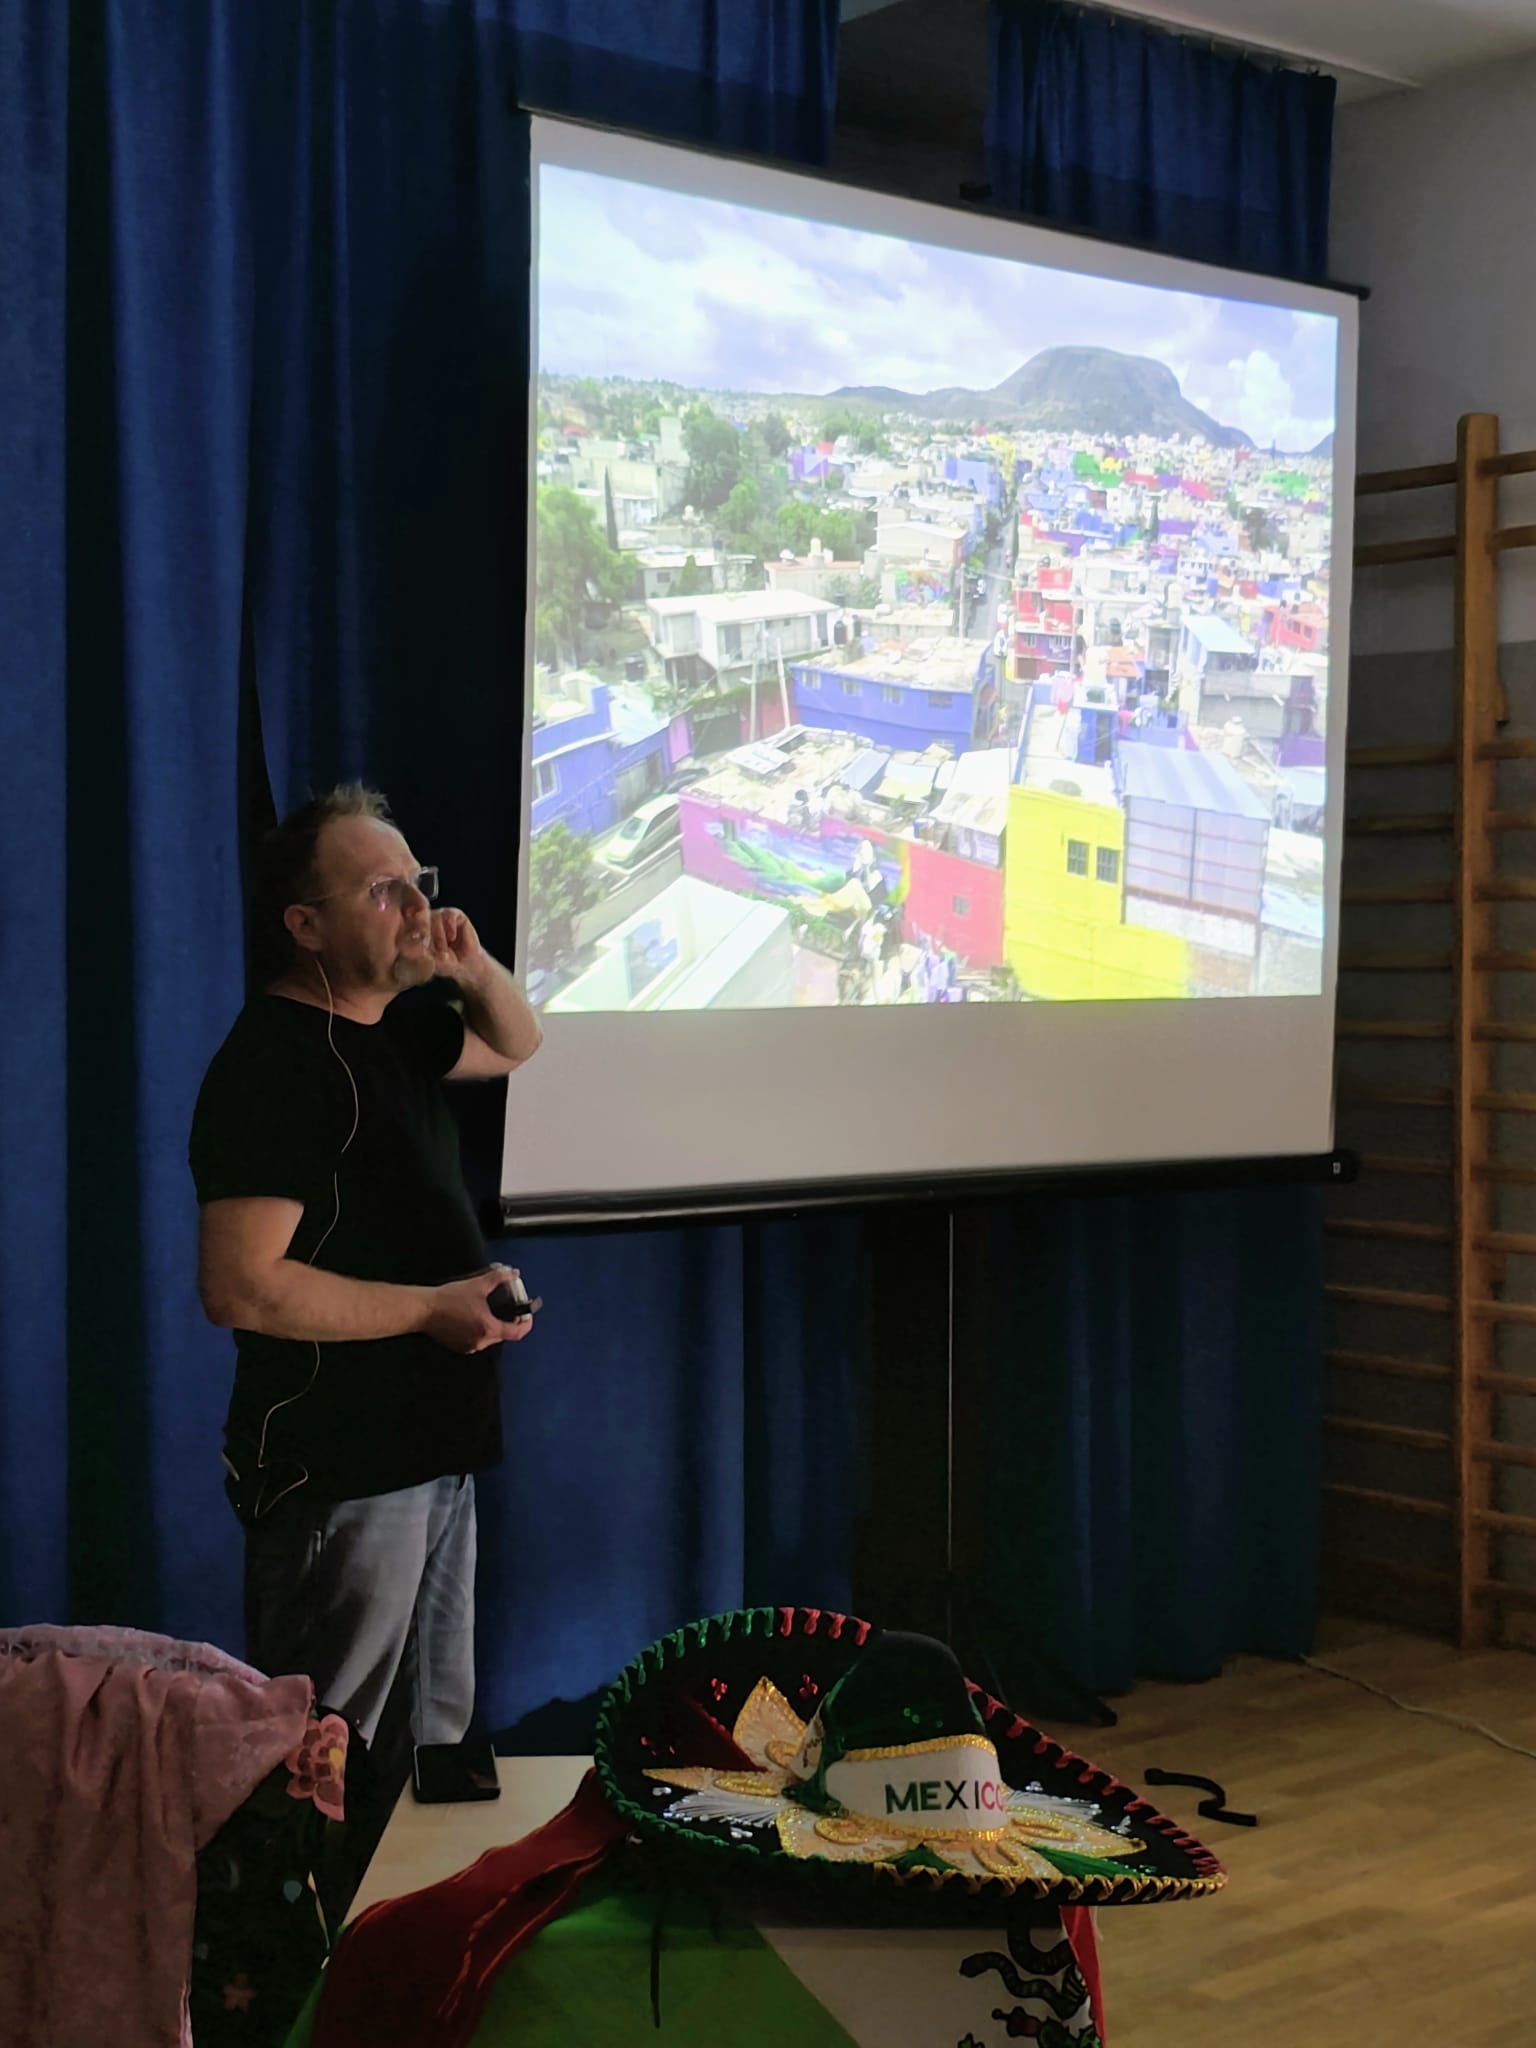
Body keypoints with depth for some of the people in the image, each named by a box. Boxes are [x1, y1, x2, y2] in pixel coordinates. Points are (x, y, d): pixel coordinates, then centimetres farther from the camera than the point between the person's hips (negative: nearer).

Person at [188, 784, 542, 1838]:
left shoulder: (390, 1035, 11)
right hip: (338, 1474, -10)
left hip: (431, 1455, 10)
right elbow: (242, 1288, -26)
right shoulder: (273, 1063, -19)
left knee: (433, 1741, 19)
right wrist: (432, 1307, -21)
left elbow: (515, 1046, 30)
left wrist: (473, 968, 8)